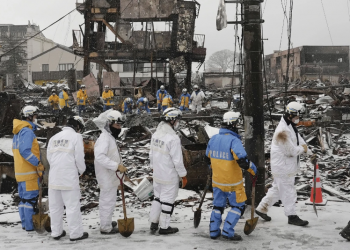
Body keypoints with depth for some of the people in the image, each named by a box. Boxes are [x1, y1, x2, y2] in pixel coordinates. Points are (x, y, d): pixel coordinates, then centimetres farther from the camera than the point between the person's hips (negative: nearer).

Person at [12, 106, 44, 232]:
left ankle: (25, 223, 20)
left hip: (20, 171, 10)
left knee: (23, 197, 14)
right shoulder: (27, 131, -15)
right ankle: (30, 225, -4)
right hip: (30, 171, -10)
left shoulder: (18, 131, 16)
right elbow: (25, 151, -25)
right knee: (31, 198, -6)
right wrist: (38, 163, -20)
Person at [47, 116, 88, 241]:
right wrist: (81, 170, 9)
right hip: (69, 177, -6)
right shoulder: (76, 136, -5)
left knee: (55, 206, 12)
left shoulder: (54, 137, 12)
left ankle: (56, 232, 20)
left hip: (54, 177, 6)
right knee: (72, 205, 1)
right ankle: (76, 233, 6)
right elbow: (79, 157, -7)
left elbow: (49, 157, 12)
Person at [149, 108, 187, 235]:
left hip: (157, 175, 7)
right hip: (169, 177, -7)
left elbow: (151, 154, 10)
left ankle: (153, 223, 29)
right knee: (168, 200, 6)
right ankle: (164, 227, 18)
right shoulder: (173, 138, -24)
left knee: (158, 197, 21)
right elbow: (177, 161, -21)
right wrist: (183, 175, -9)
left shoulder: (156, 134, 0)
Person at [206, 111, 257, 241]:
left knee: (218, 205, 20)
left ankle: (214, 231, 23)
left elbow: (208, 157, 13)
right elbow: (242, 160, -29)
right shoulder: (233, 140, -22)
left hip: (217, 180, 6)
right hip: (232, 182, -6)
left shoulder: (213, 139, 0)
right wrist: (252, 169, -11)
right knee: (238, 206, 11)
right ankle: (227, 232, 8)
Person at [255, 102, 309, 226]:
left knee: (277, 188, 18)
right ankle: (292, 216, 9)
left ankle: (262, 208, 27)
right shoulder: (283, 131, -23)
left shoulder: (291, 127, 12)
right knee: (288, 191, -1)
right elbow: (291, 151, -24)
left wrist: (305, 148, -4)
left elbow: (300, 140, 16)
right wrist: (302, 149, -7)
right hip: (283, 166, -11)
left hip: (287, 165, 11)